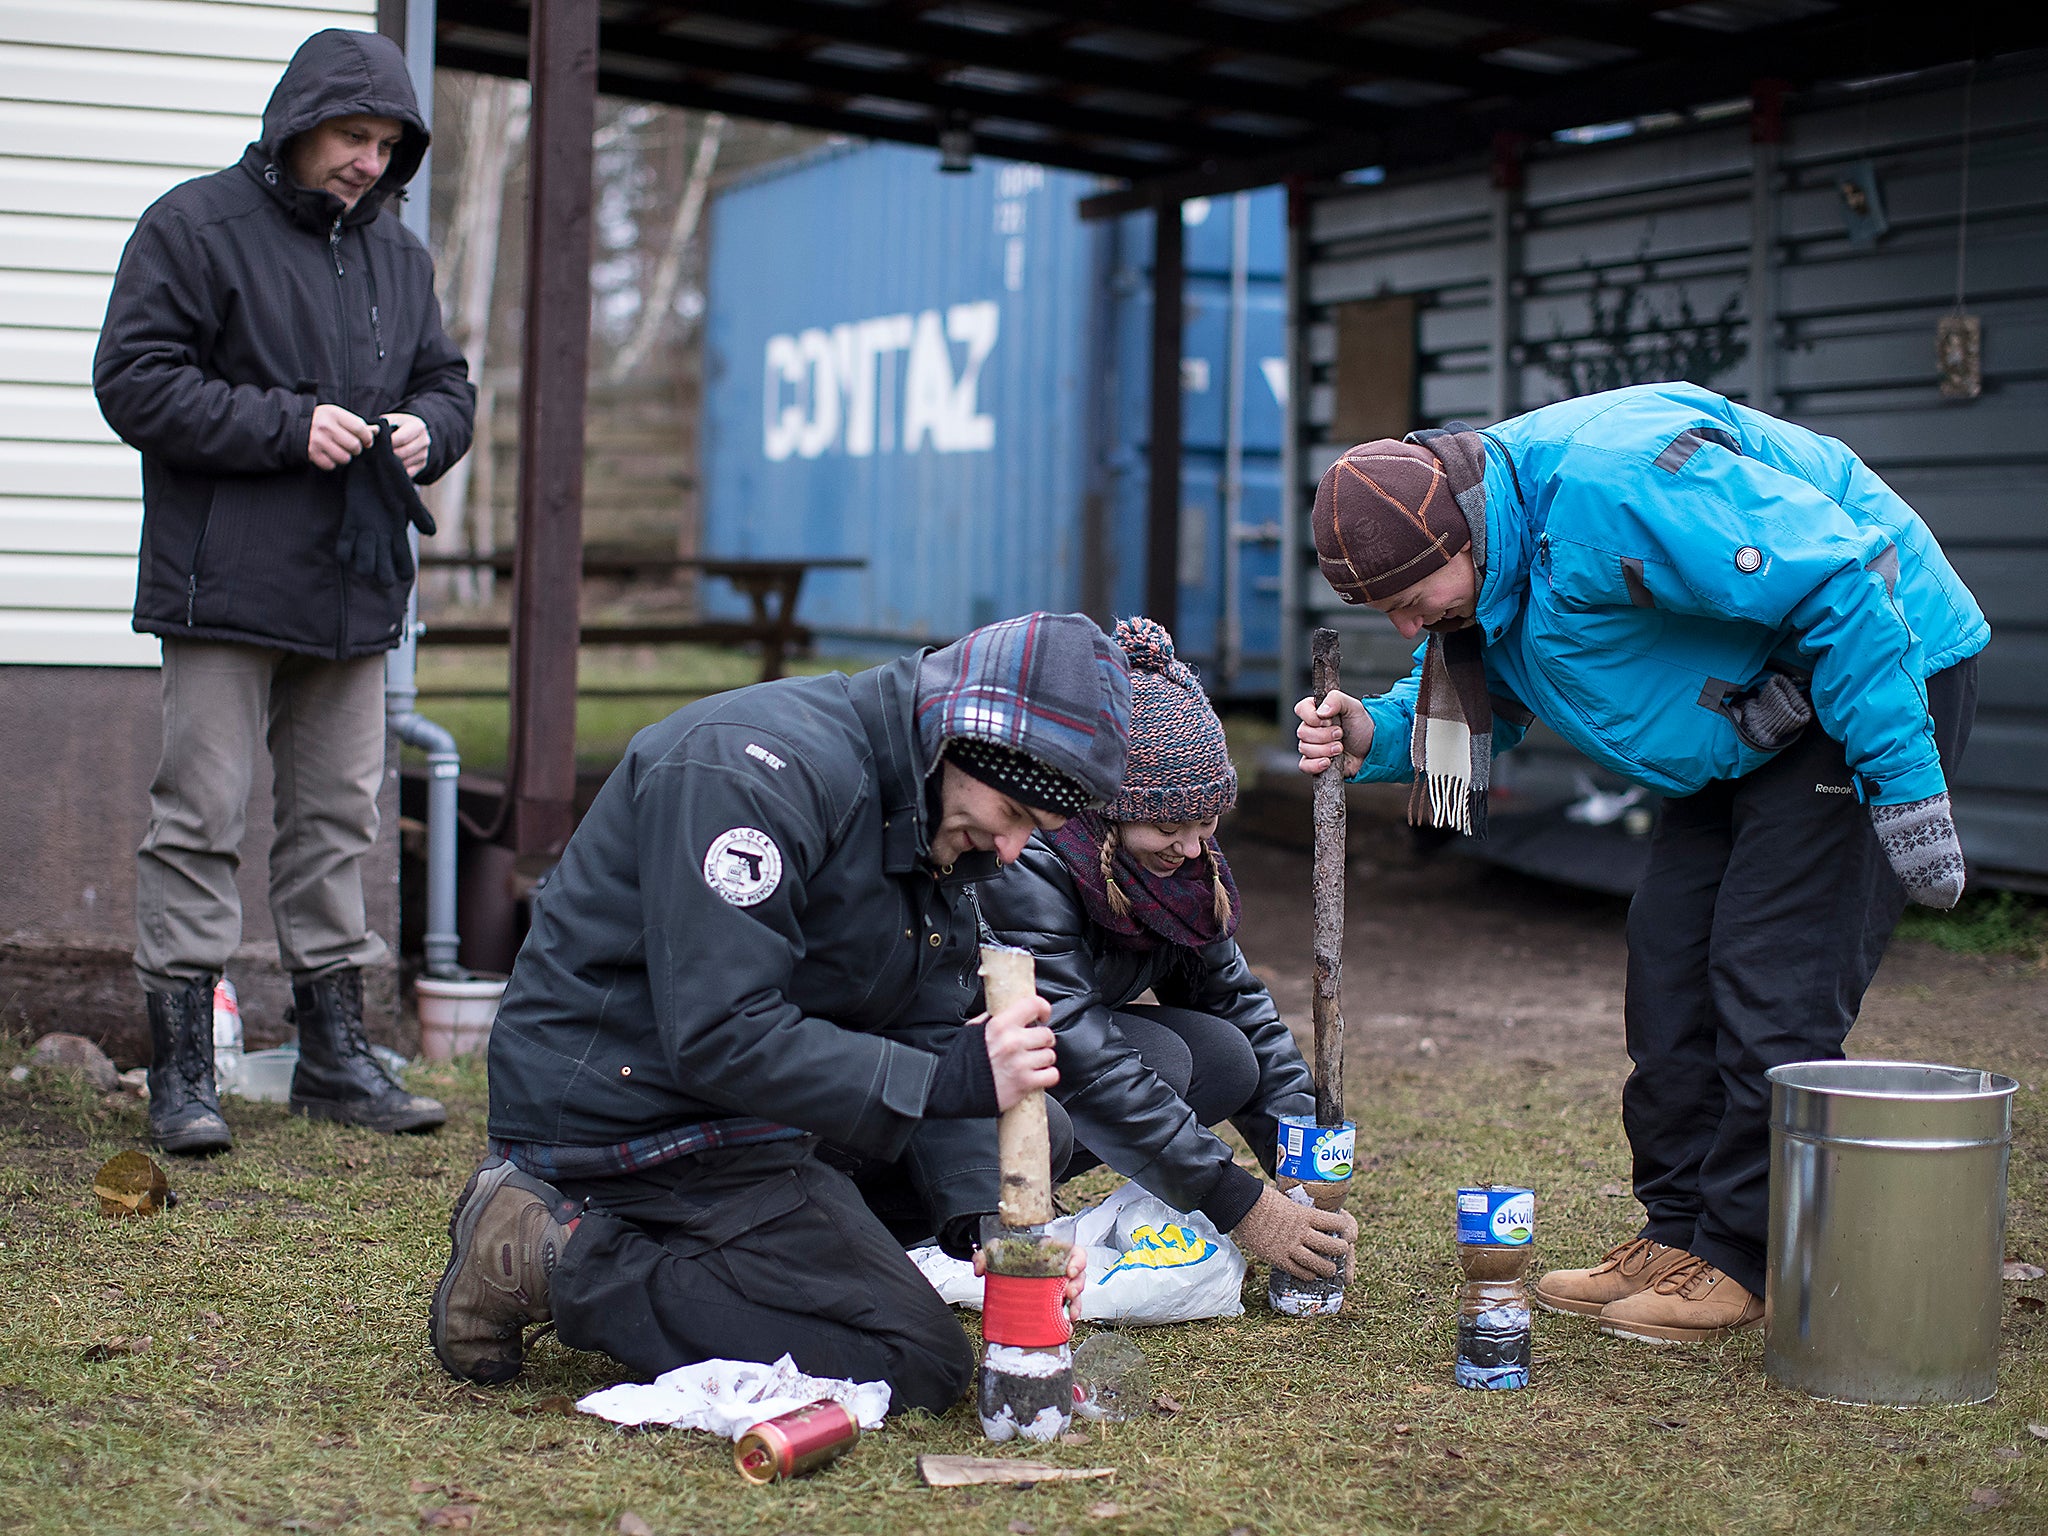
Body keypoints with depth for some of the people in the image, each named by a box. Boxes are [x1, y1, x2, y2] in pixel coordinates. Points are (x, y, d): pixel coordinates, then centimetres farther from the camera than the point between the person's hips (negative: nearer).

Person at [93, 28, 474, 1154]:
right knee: (200, 818, -5)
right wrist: (289, 427, -17)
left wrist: (424, 428, -1)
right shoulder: (195, 227, -4)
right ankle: (181, 1070, 0)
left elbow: (446, 379, 23)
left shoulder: (396, 252, 15)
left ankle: (334, 1054, 19)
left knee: (339, 819, 10)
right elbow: (134, 381, -10)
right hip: (225, 586, -6)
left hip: (354, 594, 6)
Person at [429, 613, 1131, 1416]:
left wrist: (985, 1215, -10)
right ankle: (565, 1264, -9)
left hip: (745, 1112, 10)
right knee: (918, 1368, -13)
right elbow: (720, 1038, -29)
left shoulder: (937, 822, 7)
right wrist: (947, 1080, -30)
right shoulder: (759, 768, -23)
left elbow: (928, 1039, 5)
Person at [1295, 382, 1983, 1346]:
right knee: (1670, 960, 5)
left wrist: (1905, 786, -29)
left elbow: (1841, 586, -32)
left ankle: (1745, 1262, -1)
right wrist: (1373, 738, -13)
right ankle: (1681, 1230, 15)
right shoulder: (1483, 576, -4)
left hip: (1883, 668, -9)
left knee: (1773, 982, -11)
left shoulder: (1615, 483, -34)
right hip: (1750, 713, 9)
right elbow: (1476, 707, 10)